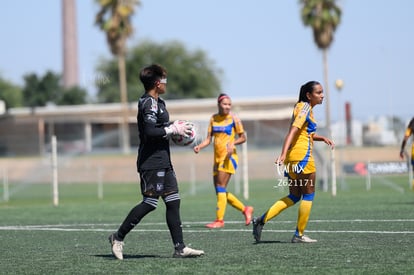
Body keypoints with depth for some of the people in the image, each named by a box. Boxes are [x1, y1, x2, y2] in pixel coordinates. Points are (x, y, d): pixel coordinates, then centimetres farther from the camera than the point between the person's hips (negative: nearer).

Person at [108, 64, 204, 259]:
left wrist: (174, 129, 10)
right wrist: (174, 129, -15)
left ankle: (179, 248, 4)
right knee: (149, 203, -9)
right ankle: (118, 237, 2)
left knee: (173, 202, 5)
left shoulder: (156, 102, 18)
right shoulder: (149, 103, -14)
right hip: (152, 162, -10)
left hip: (163, 161, 10)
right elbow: (150, 131, -23)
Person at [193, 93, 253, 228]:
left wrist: (233, 143, -19)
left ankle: (219, 220, -11)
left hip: (229, 156, -7)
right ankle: (245, 209, 22)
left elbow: (243, 137, 0)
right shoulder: (213, 118, 11)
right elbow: (209, 139, 11)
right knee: (220, 190, 8)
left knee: (221, 188, -14)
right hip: (217, 157, 7)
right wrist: (199, 146, -7)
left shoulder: (234, 118, -4)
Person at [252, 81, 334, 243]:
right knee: (308, 195, 2)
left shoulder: (303, 107, 19)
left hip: (292, 157, 9)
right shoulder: (305, 107, -10)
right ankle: (299, 235, 5)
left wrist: (322, 138, 22)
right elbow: (293, 131, -22)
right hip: (302, 155, -9)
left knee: (294, 196, 12)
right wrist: (283, 154, -32)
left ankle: (261, 220, 2)